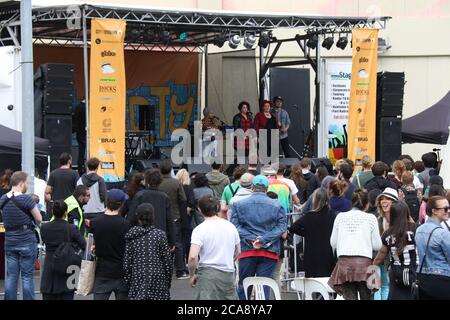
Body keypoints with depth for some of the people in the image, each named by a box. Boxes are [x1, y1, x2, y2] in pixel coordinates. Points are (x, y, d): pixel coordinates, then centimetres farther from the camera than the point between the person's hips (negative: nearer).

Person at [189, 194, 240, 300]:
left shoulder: (199, 229, -9)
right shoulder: (230, 226, 7)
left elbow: (193, 257, -18)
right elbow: (238, 252, 16)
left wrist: (192, 275, -4)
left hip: (207, 273, -5)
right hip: (229, 273, 5)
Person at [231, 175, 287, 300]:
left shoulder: (239, 205, 4)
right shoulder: (277, 206, 2)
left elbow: (234, 226, -4)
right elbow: (282, 226, -4)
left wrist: (251, 239, -9)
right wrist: (264, 240, -11)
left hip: (247, 251, 0)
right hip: (269, 252, 0)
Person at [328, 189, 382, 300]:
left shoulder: (340, 217, 7)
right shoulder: (370, 218, 1)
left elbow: (333, 243, 11)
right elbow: (377, 245, 2)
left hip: (344, 262, 2)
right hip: (364, 261, -2)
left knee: (349, 297, 2)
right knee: (366, 296, 5)